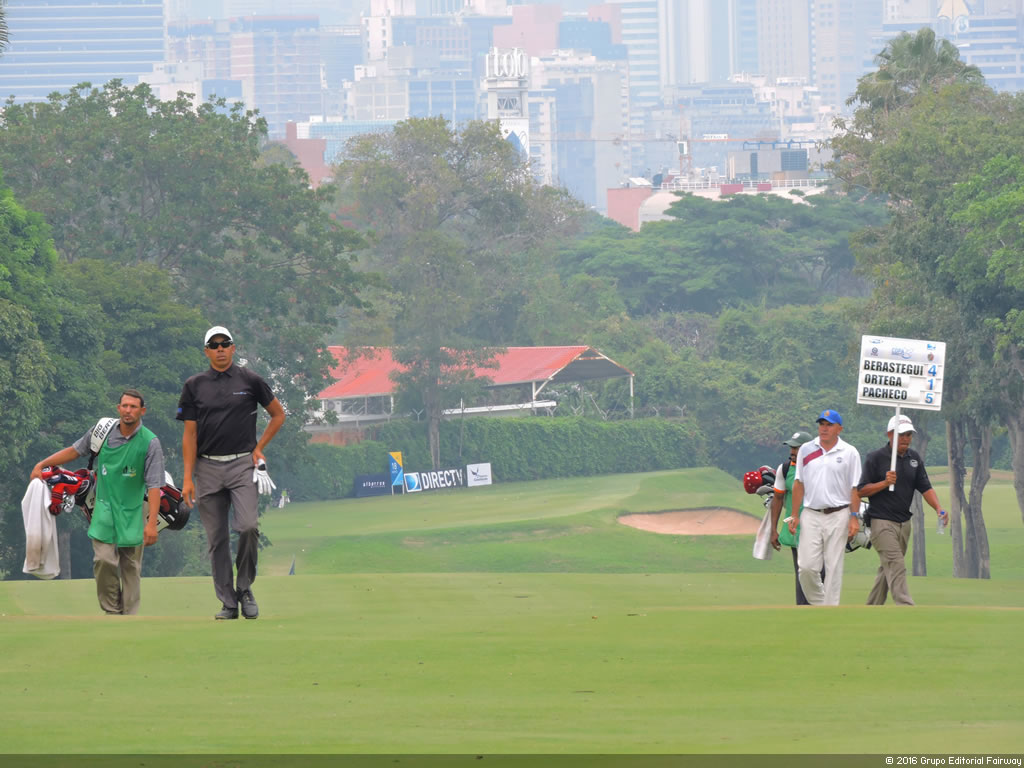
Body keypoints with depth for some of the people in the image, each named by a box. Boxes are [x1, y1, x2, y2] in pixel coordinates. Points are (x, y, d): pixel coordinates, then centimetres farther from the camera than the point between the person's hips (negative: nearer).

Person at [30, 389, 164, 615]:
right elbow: (74, 450, 15)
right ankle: (112, 612, 4)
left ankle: (130, 616, 10)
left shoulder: (150, 443, -10)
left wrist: (152, 523, -19)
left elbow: (154, 486, -13)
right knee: (104, 560, -9)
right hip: (105, 506, 2)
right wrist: (42, 465, 12)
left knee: (131, 566, 3)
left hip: (133, 511, -2)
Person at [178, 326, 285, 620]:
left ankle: (245, 588, 0)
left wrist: (259, 447, 6)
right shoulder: (194, 386, 7)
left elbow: (278, 414, 16)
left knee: (248, 526, -19)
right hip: (208, 468, 2)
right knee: (217, 539, 1)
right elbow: (189, 433, 6)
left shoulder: (250, 380, 4)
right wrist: (188, 478, -1)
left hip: (242, 464, -2)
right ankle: (228, 602, 7)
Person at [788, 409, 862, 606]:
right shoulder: (806, 450, 8)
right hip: (811, 515, 2)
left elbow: (855, 488, 2)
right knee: (807, 566, -5)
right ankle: (817, 604, 14)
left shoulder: (849, 453, 2)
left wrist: (854, 517, -6)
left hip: (838, 516, -2)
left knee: (834, 566, -1)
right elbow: (799, 484, 11)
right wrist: (795, 515, 6)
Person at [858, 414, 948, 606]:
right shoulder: (875, 458, -6)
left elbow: (925, 488, 8)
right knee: (896, 566, -16)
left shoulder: (914, 458, 10)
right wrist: (885, 483, -21)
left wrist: (938, 508, -9)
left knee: (887, 569, 11)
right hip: (882, 522, -6)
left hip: (904, 523, 6)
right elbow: (861, 491, -7)